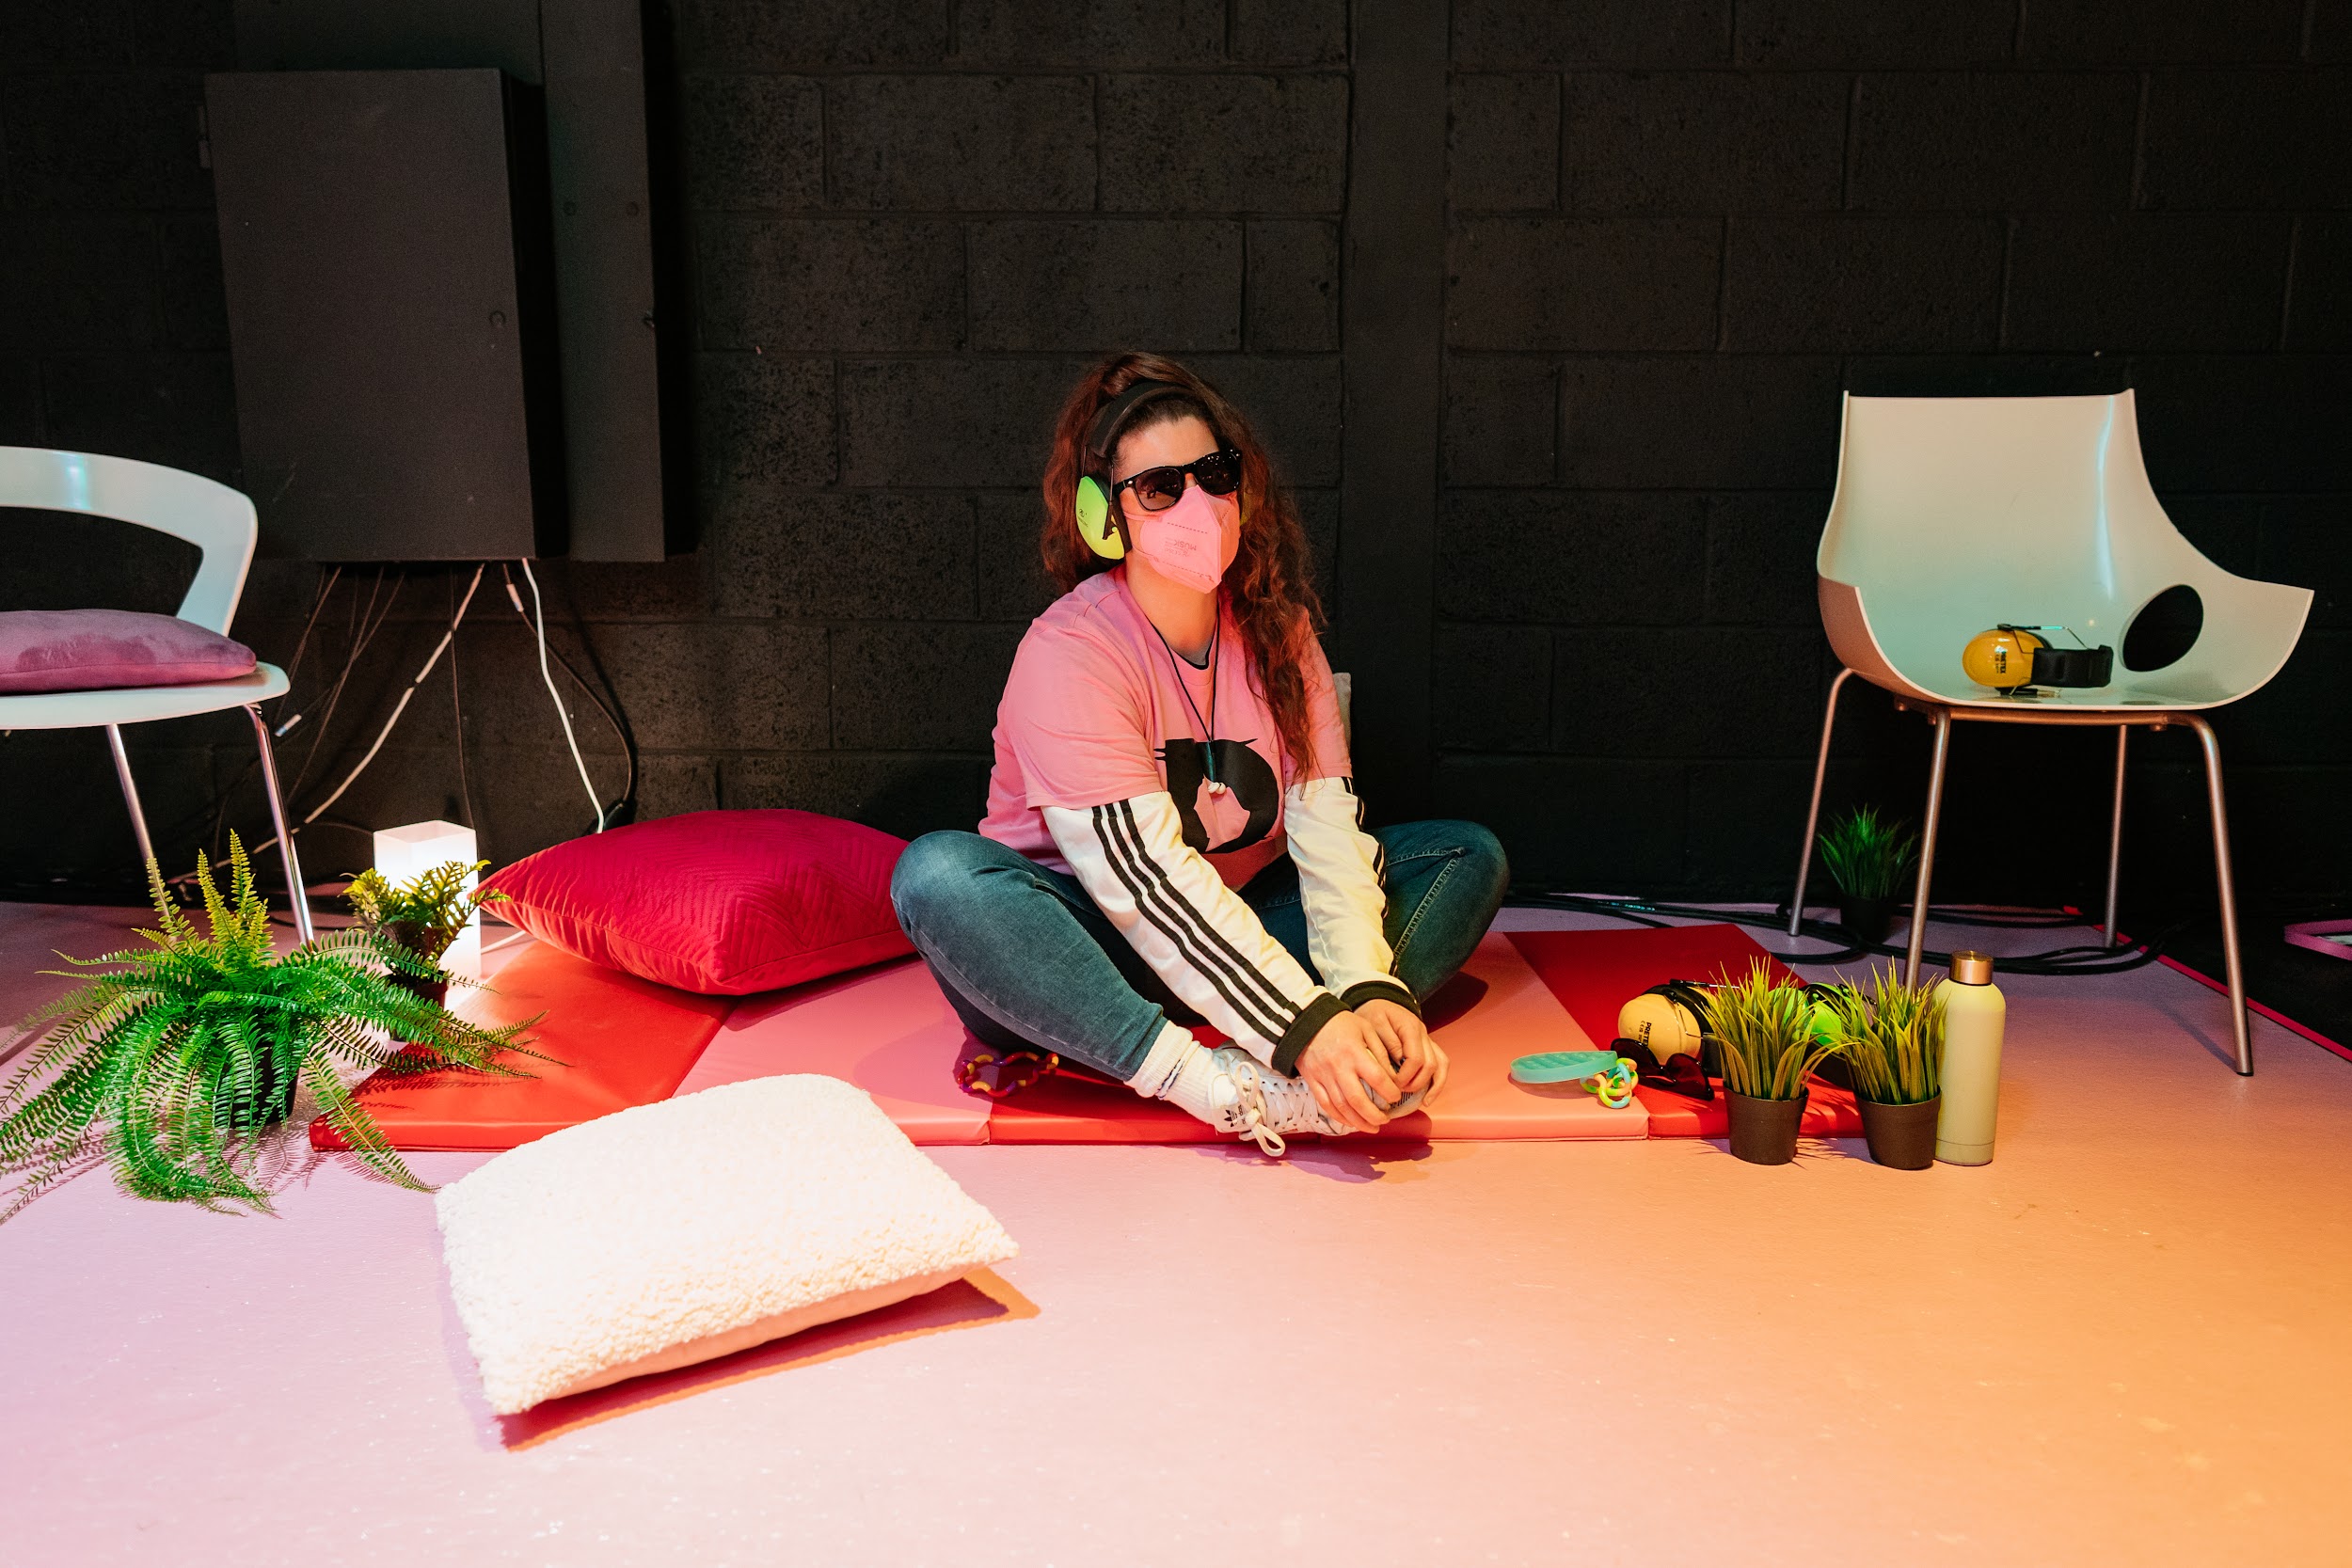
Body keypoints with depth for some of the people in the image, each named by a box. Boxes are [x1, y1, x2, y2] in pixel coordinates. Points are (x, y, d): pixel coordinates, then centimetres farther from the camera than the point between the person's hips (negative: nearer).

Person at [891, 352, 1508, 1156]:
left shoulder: (1277, 629, -1)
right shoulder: (1068, 653, -19)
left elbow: (1327, 826, -12)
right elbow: (1148, 880, -28)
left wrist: (1369, 990, -28)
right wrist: (1306, 1026, -37)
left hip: (1238, 932, 6)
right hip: (1088, 951, -5)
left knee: (1469, 854, -5)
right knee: (938, 874, -34)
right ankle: (1215, 1085, -41)